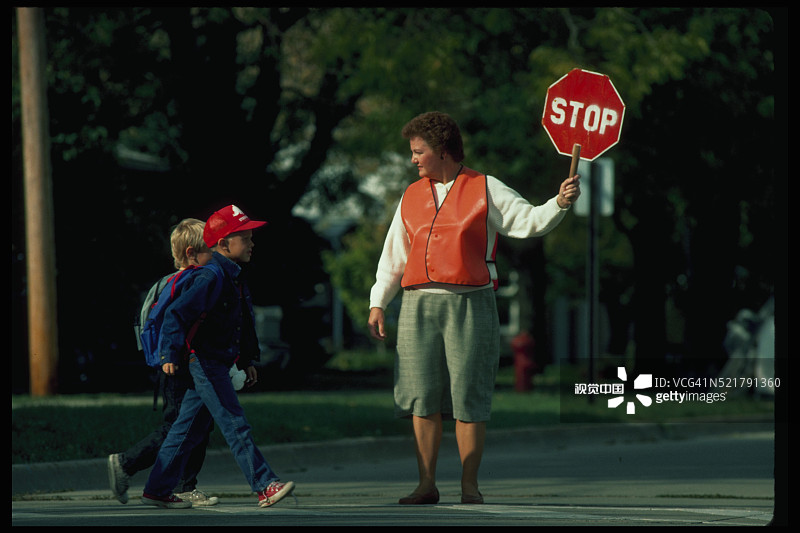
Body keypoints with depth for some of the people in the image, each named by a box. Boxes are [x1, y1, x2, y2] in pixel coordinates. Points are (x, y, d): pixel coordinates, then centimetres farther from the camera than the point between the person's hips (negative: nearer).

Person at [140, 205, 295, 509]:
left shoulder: (233, 278, 16)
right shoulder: (210, 277, -15)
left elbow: (242, 324, 26)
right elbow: (177, 313, -21)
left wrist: (247, 361, 24)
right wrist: (170, 355, -27)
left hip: (218, 364, 10)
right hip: (204, 361, -10)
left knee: (189, 429, 11)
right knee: (235, 425, -12)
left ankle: (157, 491, 15)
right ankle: (265, 487, -16)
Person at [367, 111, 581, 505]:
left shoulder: (485, 190, 4)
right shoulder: (412, 197, 16)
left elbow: (529, 221, -3)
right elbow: (393, 255, 19)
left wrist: (560, 203, -21)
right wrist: (378, 303, 13)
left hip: (469, 305, -4)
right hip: (419, 307, 4)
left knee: (468, 398, -5)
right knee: (422, 396, 0)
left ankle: (469, 486, 1)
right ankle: (426, 484, 6)